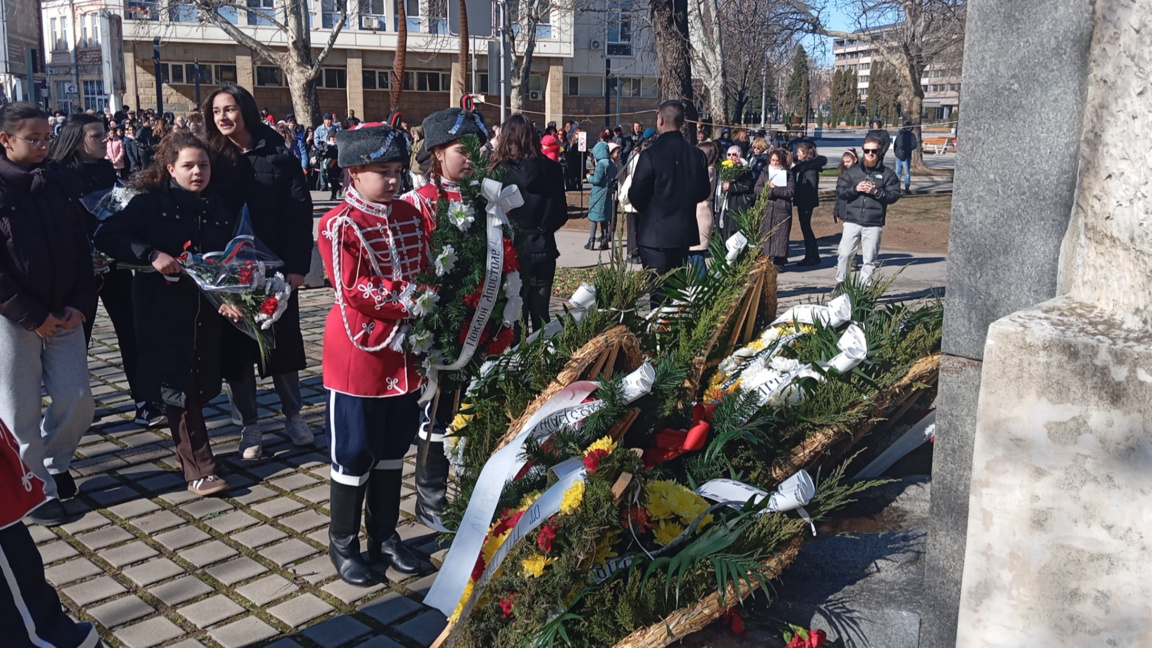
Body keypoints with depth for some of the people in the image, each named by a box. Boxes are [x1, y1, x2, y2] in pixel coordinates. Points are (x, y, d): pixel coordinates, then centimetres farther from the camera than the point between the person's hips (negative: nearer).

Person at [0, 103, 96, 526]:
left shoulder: (60, 182, 6)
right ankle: (39, 489, 19)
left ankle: (52, 463, 31)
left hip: (65, 315, 4)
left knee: (77, 402, 5)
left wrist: (81, 304, -4)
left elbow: (81, 247, 7)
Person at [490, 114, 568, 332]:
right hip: (542, 250, 2)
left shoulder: (500, 170, -10)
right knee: (540, 315, 11)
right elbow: (561, 214, 1)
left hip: (511, 250, -2)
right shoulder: (550, 168, -2)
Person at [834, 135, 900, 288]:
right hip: (852, 221, 1)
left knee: (870, 258, 3)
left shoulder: (887, 174, 5)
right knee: (845, 253, -4)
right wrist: (855, 188, -12)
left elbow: (895, 195, -1)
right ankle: (840, 283, 11)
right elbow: (839, 191, 4)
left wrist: (876, 191, -14)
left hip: (874, 224, -1)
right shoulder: (852, 171, 9)